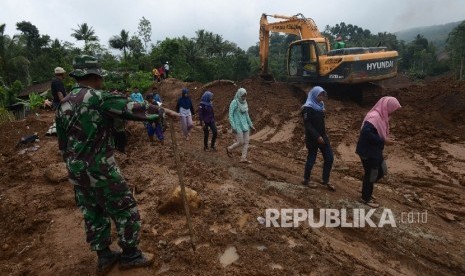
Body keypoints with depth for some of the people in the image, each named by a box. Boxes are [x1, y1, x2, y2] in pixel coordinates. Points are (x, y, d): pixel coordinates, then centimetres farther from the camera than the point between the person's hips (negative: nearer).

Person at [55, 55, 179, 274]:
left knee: (93, 216, 19)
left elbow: (63, 143, 14)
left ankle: (104, 258, 34)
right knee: (125, 211, 8)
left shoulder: (63, 105, 8)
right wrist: (163, 111, -5)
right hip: (100, 170, -8)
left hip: (77, 172, 9)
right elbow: (133, 109, -17)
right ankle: (130, 256, 23)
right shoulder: (98, 98, -16)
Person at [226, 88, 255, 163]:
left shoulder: (244, 102, 8)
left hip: (244, 124, 7)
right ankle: (230, 148, 22)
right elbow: (230, 115, -14)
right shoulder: (234, 102, -13)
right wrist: (233, 127, -19)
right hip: (237, 125, -7)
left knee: (246, 142, 1)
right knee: (240, 142, -4)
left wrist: (251, 125, 14)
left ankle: (243, 158, 8)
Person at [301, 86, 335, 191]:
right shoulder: (308, 108, -14)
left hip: (322, 136, 8)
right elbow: (307, 124, -20)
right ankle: (306, 180, 22)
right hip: (312, 138, -8)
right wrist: (317, 136, -24)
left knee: (329, 158, 6)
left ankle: (325, 180, 19)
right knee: (311, 159, 3)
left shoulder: (320, 105, 11)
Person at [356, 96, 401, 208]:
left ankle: (367, 188, 35)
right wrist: (383, 141, -27)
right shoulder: (374, 117, -24)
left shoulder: (380, 116, 9)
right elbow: (366, 132, -34)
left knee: (382, 171, 19)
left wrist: (385, 138, 3)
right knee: (371, 174, 5)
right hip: (368, 152, -10)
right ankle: (366, 198, 23)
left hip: (375, 151, 10)